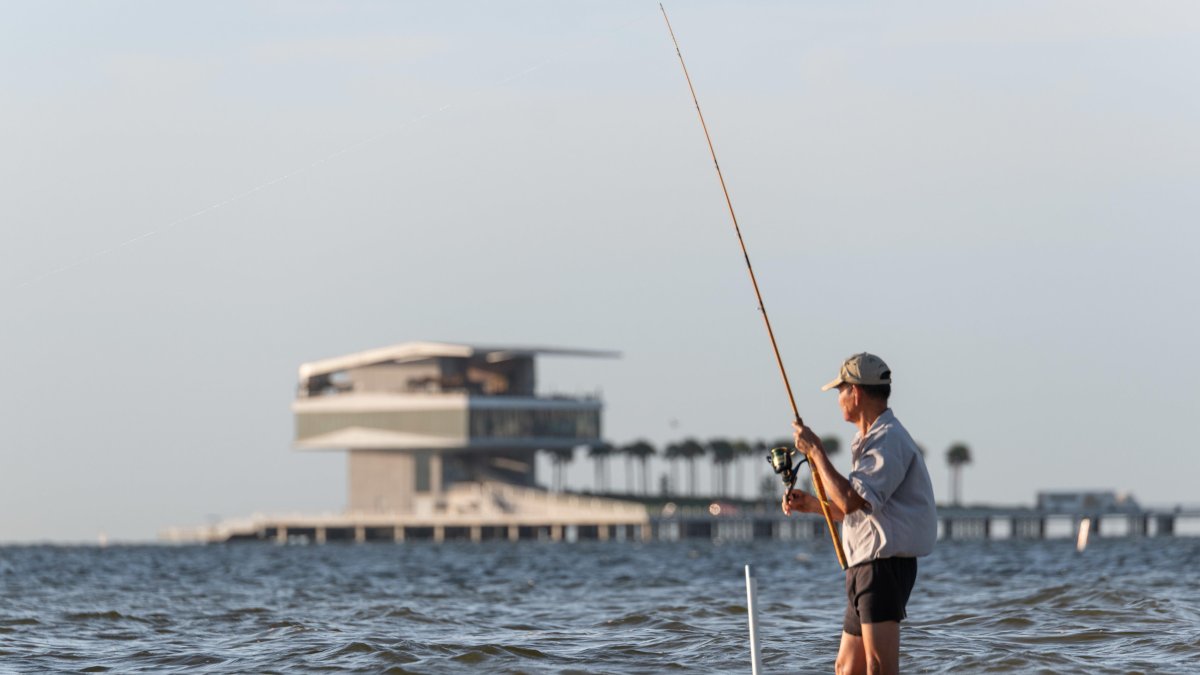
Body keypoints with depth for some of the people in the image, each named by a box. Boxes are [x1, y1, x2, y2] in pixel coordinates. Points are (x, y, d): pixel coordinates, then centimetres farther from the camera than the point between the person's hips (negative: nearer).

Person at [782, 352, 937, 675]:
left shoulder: (889, 441, -14)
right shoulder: (870, 440, 19)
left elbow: (850, 500, -24)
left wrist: (816, 452, -15)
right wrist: (812, 505, 18)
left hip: (885, 564, -11)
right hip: (865, 568, 11)